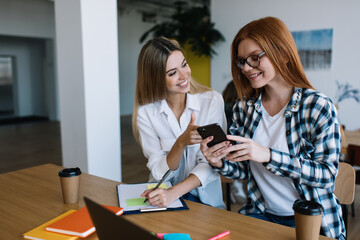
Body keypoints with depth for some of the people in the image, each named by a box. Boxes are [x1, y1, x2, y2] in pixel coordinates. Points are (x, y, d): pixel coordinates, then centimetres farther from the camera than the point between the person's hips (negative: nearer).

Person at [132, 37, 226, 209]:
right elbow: (159, 172, -9)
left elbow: (211, 163, -11)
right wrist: (181, 142, -27)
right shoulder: (145, 112, -6)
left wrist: (173, 193, -25)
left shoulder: (212, 101, -8)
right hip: (161, 201, 1)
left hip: (205, 201, 0)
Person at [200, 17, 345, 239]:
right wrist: (219, 163, -16)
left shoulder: (319, 107, -11)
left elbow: (327, 175, -15)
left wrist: (268, 156, -27)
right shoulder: (244, 108, 2)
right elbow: (244, 170, 7)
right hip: (260, 213, 3)